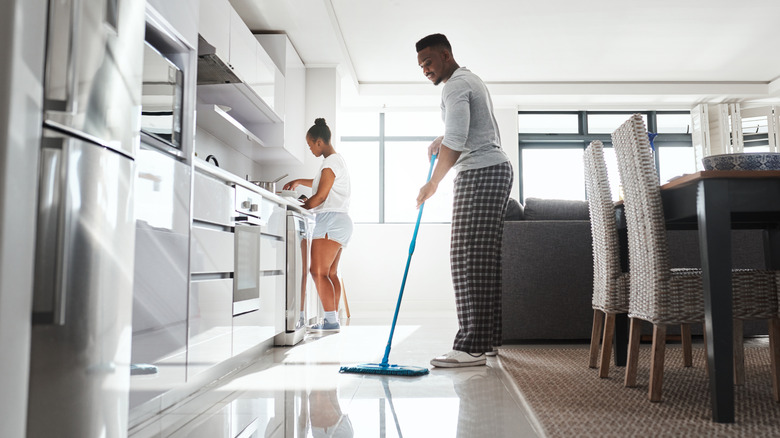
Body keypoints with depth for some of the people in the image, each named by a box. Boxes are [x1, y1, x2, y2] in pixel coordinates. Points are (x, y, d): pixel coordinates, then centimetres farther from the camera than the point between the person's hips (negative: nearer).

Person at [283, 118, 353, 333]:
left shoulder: (331, 162, -10)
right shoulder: (337, 160, 21)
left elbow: (321, 196, -15)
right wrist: (299, 181, 39)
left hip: (331, 220, -11)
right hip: (339, 221, 11)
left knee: (319, 272, -12)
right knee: (331, 273, 9)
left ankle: (331, 320, -13)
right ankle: (333, 320, 11)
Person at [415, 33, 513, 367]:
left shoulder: (456, 86, -9)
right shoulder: (471, 80, 25)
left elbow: (455, 144, -19)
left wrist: (432, 184, -11)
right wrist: (441, 139, 32)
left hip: (480, 174, -11)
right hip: (496, 169, 11)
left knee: (469, 259, -14)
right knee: (486, 259, 8)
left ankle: (472, 348, -14)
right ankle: (489, 338, 11)